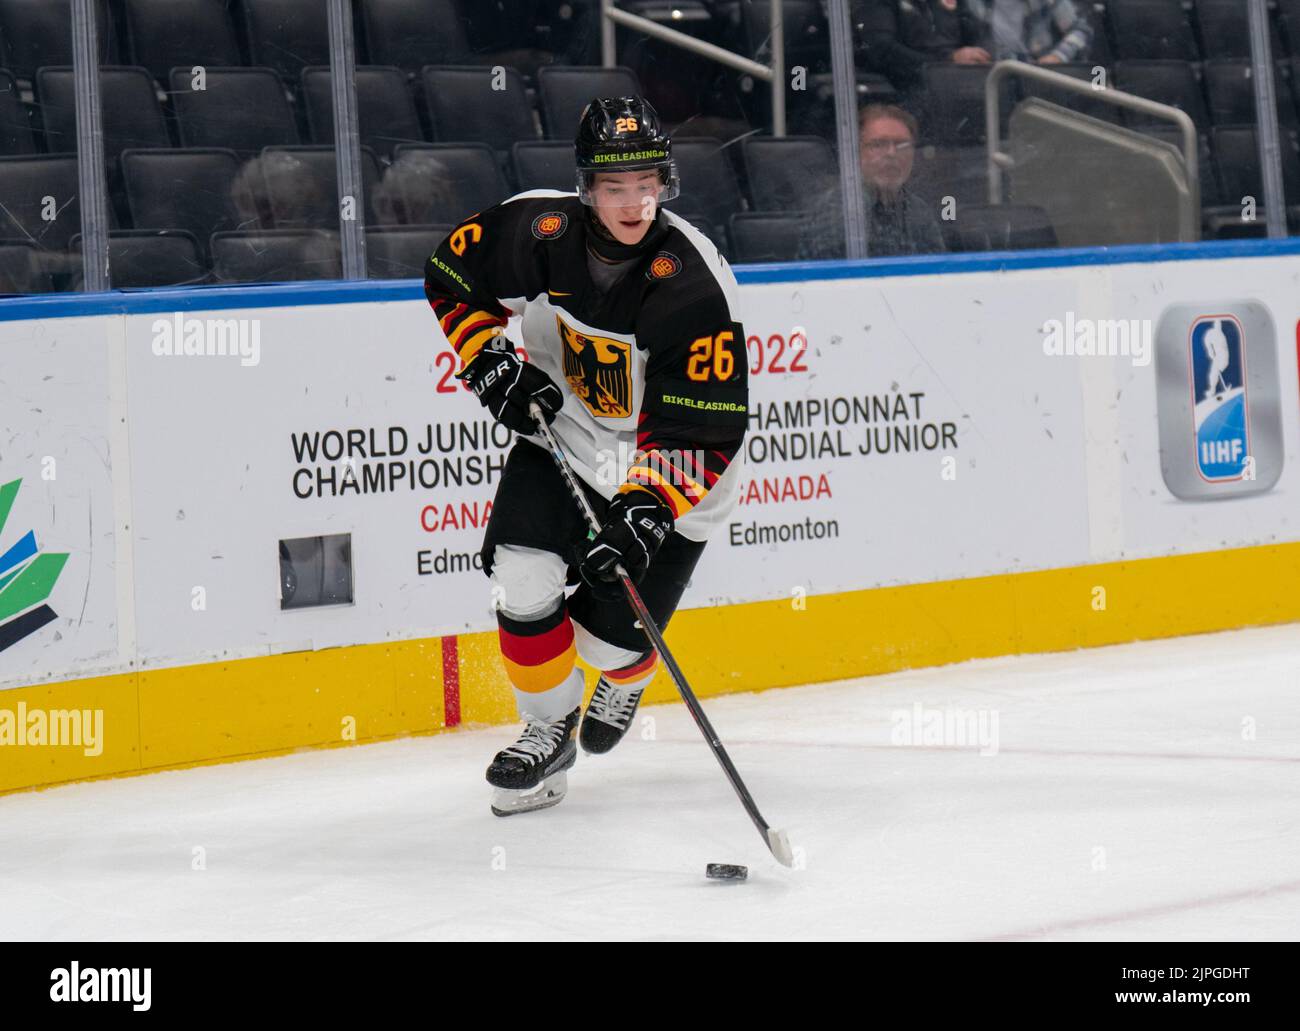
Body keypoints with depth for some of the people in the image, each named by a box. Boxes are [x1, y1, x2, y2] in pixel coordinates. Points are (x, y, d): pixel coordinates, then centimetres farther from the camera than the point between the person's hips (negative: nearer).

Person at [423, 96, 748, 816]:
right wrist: (494, 367, -9)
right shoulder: (536, 231, -18)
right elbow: (451, 279, 4)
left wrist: (645, 512, -37)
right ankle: (549, 730, 10)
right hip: (560, 432, 3)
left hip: (666, 472, -3)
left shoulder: (695, 285, -29)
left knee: (610, 636, -6)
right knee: (522, 581, -16)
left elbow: (704, 432, -27)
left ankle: (627, 678, 34)